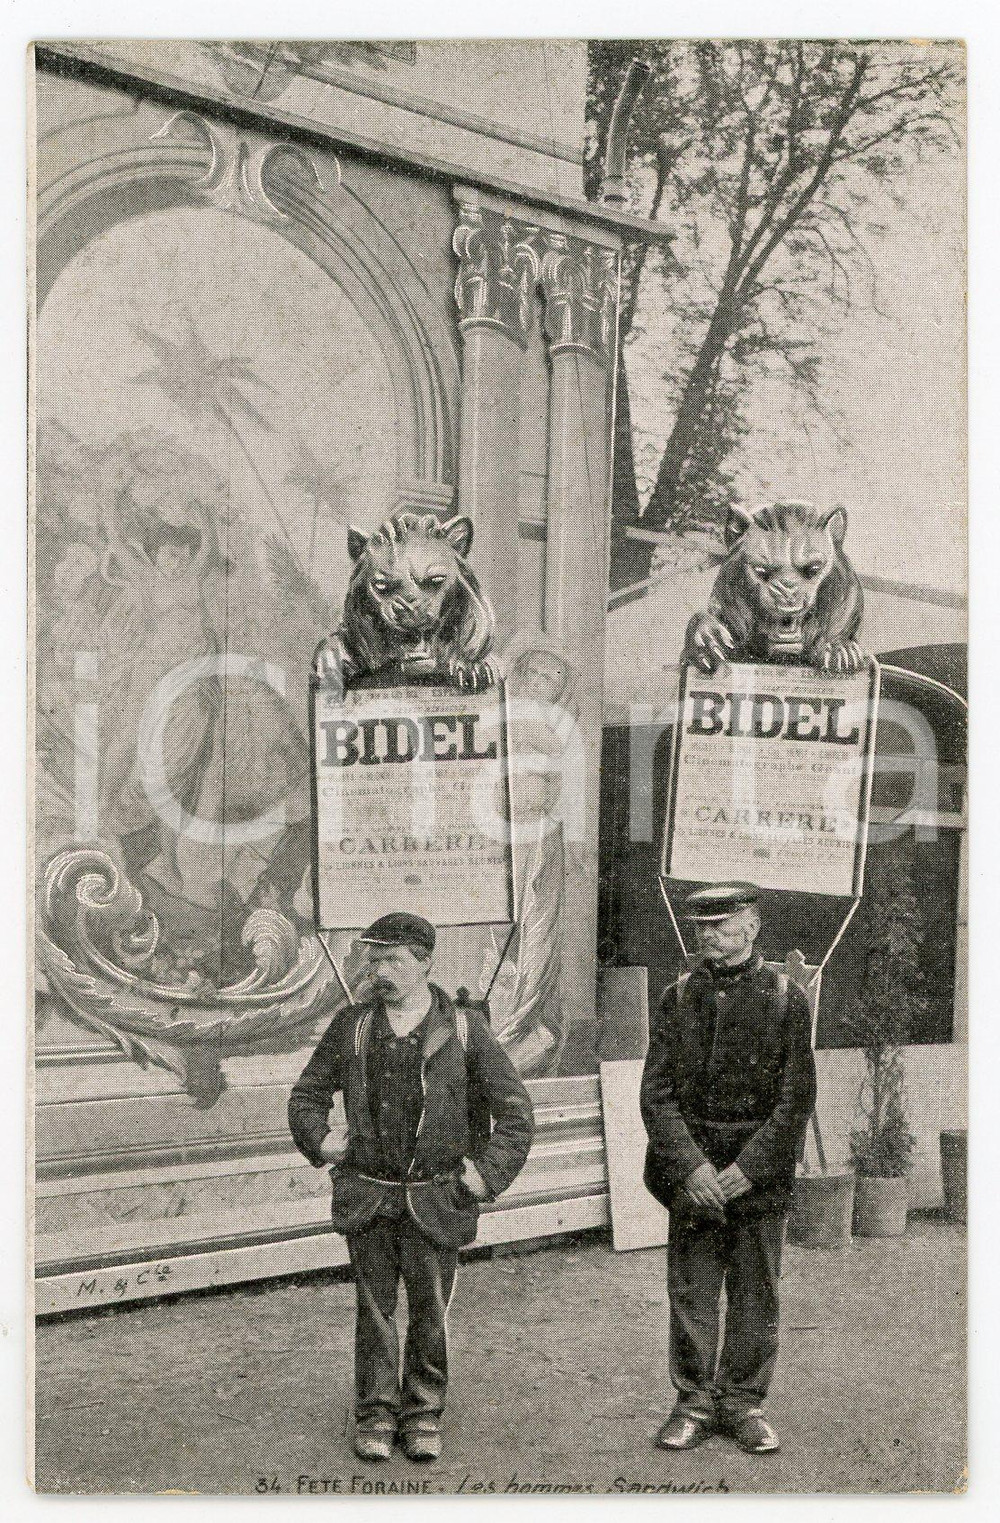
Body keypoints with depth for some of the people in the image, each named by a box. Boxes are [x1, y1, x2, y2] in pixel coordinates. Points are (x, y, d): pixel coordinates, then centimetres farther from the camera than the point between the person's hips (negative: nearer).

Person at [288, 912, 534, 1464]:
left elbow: (514, 1109, 2)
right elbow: (308, 1093, 16)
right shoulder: (351, 1025, 2)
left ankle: (423, 1415, 24)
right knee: (374, 1306, 8)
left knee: (430, 1308, 6)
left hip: (435, 1199, -1)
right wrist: (319, 1141, 0)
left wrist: (489, 1173, -6)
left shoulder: (464, 1029, -3)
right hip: (366, 1195, 2)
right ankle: (376, 1414, 24)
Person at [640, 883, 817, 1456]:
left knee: (756, 1295, 8)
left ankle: (743, 1402, 23)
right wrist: (690, 1167, -12)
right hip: (692, 1169, 2)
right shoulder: (680, 996, 3)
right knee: (691, 1292, 6)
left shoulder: (786, 998, -3)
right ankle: (695, 1402, 21)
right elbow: (656, 1092, -1)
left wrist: (748, 1169, -12)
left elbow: (796, 1100, -6)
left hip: (760, 1171, -1)